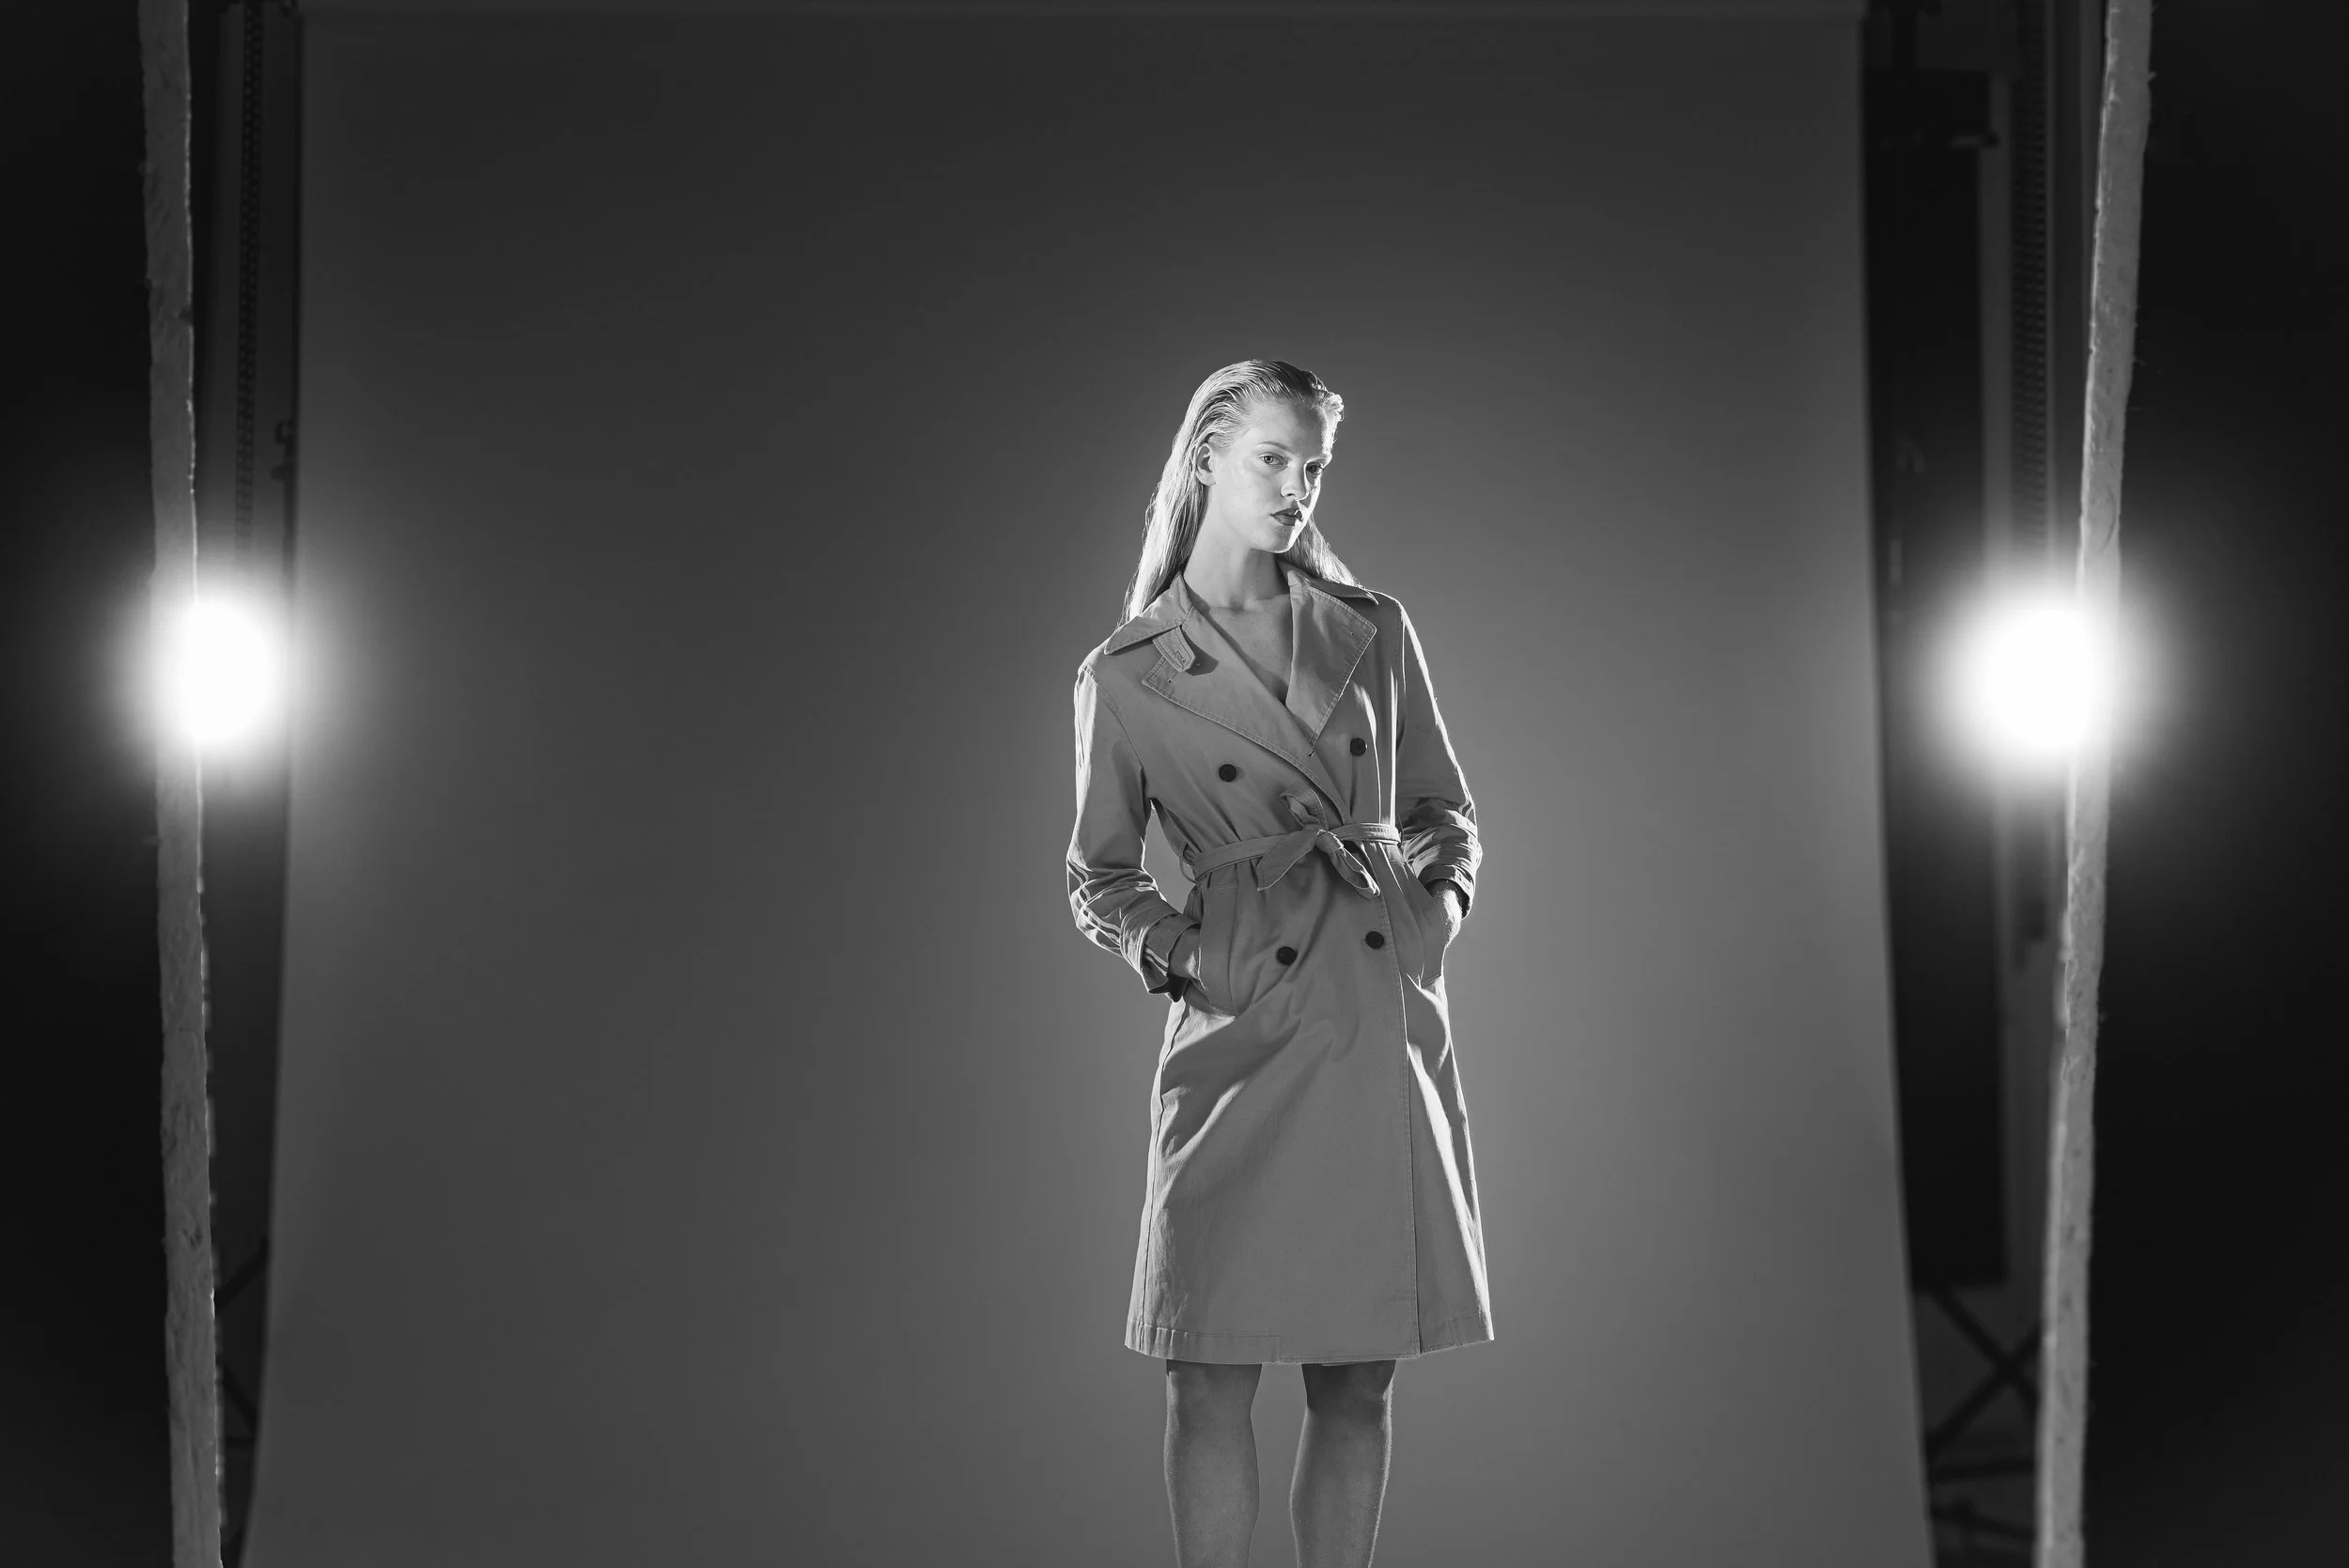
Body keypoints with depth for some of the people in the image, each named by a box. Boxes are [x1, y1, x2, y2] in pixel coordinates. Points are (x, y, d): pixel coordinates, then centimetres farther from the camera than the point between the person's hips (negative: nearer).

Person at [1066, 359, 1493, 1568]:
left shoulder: (1373, 632, 10)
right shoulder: (1125, 678, 3)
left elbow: (1442, 808, 20)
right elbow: (1098, 876, 11)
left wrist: (1440, 892, 2)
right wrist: (1172, 950, -6)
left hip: (1386, 1025, 3)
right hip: (1241, 1041, -3)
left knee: (1358, 1379, 6)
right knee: (1213, 1377, -2)